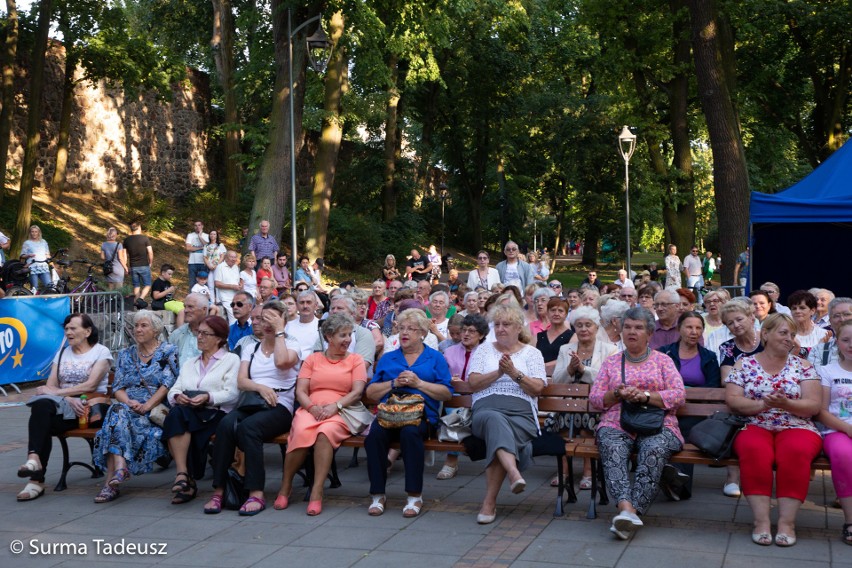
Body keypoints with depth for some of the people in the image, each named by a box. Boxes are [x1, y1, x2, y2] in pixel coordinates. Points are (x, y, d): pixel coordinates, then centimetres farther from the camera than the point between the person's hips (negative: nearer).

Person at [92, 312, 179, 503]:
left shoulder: (168, 351, 7)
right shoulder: (126, 354, 20)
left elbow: (167, 384, -5)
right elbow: (118, 388, 11)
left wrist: (147, 405, -17)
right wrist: (129, 402, -11)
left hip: (155, 410, -3)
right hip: (127, 405, 4)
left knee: (118, 416, -31)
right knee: (118, 411, -32)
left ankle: (111, 478, -39)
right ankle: (119, 469, -47)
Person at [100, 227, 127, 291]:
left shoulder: (103, 245, 1)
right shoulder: (118, 245, -12)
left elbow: (102, 257, 4)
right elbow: (120, 258, -12)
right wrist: (125, 267, 0)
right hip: (118, 270, -4)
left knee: (109, 290, 12)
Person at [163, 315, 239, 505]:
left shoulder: (231, 360, 13)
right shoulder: (189, 364, 31)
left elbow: (231, 394, -2)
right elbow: (173, 390, 18)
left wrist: (208, 397, -19)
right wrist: (177, 396, -7)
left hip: (215, 413, -4)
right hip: (188, 413, 4)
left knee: (179, 417, -34)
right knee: (176, 414, -33)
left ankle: (183, 475, -29)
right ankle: (184, 476, -35)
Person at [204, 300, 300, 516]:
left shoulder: (291, 345, 12)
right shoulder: (250, 348, 22)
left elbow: (282, 362, -14)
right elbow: (241, 381, 8)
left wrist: (279, 331, -4)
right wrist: (261, 387, -12)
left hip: (279, 407, -4)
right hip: (250, 403, 4)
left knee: (248, 426, -35)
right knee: (226, 424, -30)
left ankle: (256, 494, -33)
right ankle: (218, 490, -27)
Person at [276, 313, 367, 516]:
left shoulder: (355, 360, 15)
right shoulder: (313, 359, 19)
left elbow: (357, 392, 2)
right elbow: (300, 391, 9)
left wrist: (335, 406, -14)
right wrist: (312, 407, -12)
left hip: (340, 413, -1)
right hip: (310, 410, 1)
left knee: (325, 431, -36)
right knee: (302, 432, -33)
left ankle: (317, 492, -32)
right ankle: (286, 486, -13)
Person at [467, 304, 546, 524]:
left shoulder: (532, 353, 18)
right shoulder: (484, 349, 22)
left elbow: (537, 388, 5)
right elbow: (473, 383, 8)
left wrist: (514, 373, -8)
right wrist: (499, 372, -6)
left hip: (521, 412, 0)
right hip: (486, 408, 0)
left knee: (497, 433, -35)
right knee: (495, 420, -39)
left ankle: (489, 502, -34)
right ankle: (514, 473, -62)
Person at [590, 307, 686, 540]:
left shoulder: (663, 360, 18)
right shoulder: (611, 361, 23)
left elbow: (678, 396, 4)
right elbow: (594, 399, 16)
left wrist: (645, 396, -9)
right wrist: (617, 394, -4)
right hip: (616, 425, 1)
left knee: (654, 451, -36)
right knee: (612, 449, -35)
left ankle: (633, 511, -44)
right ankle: (626, 508, -51)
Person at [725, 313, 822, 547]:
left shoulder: (803, 366, 12)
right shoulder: (744, 365, 10)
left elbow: (814, 405, 2)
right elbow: (732, 400, 0)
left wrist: (785, 404, -17)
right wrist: (762, 404, -17)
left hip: (796, 428, 1)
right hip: (755, 427, 0)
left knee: (795, 451, -35)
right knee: (754, 450, -35)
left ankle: (787, 521, -28)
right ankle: (761, 520, -30)